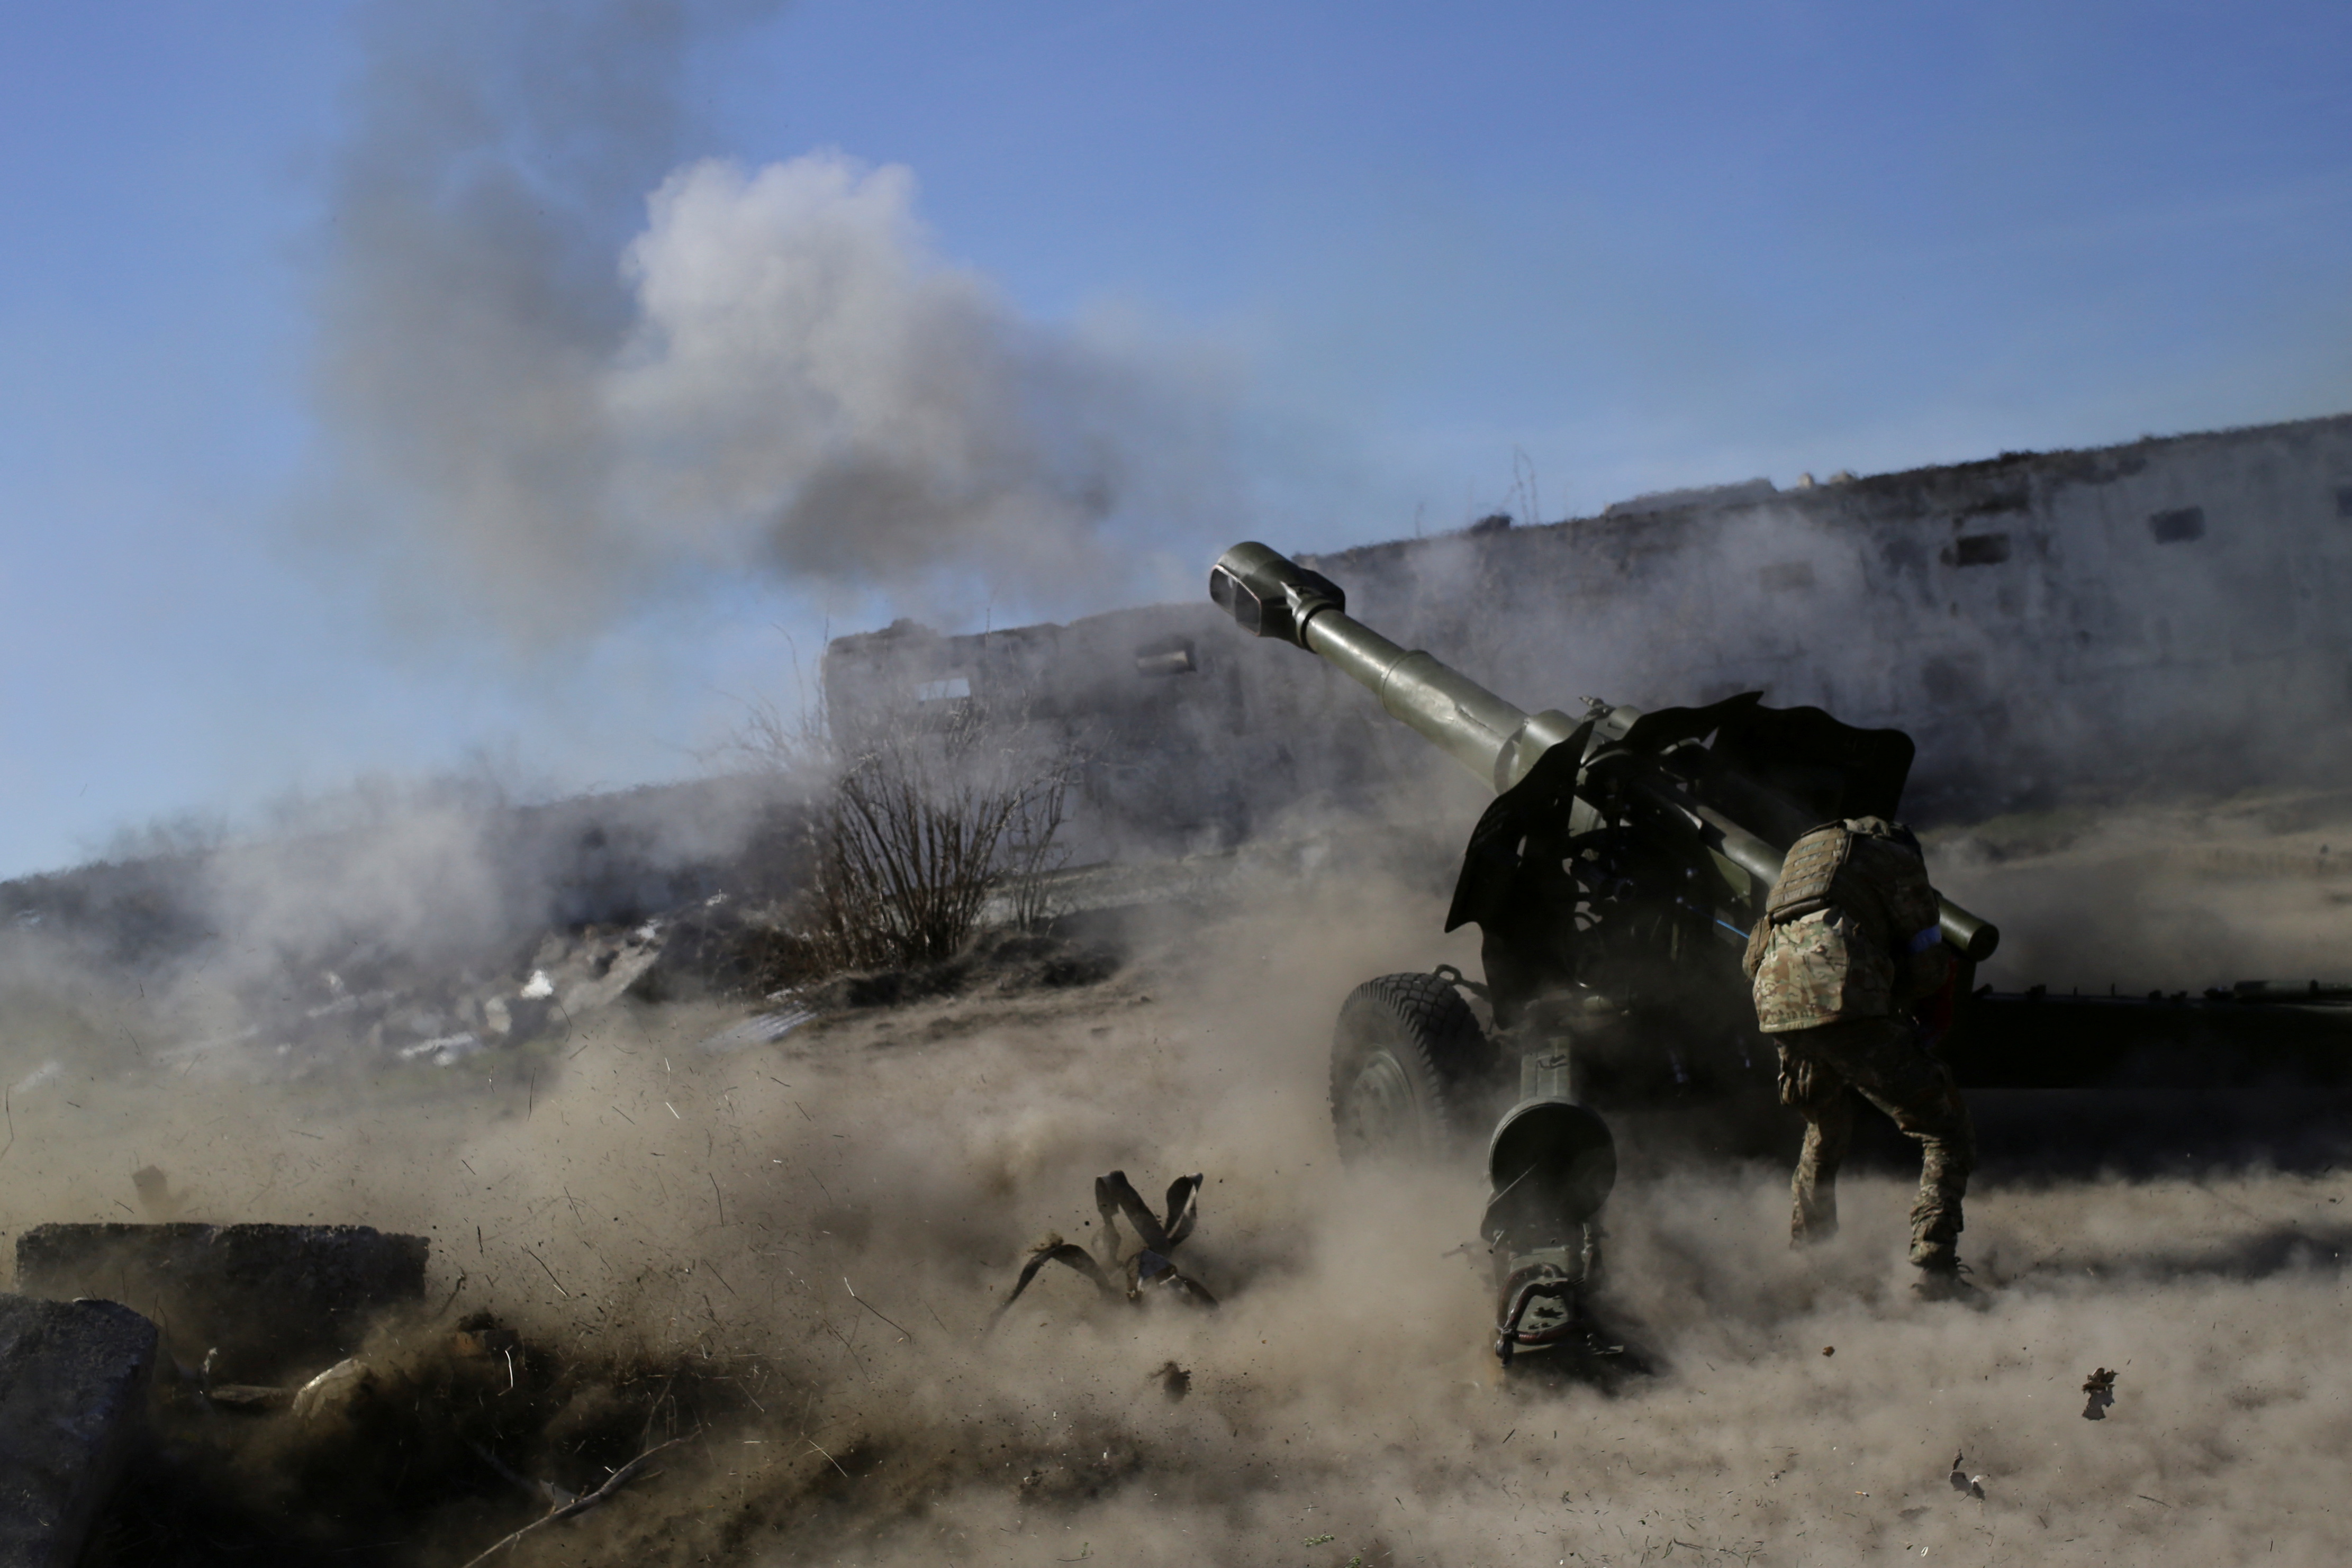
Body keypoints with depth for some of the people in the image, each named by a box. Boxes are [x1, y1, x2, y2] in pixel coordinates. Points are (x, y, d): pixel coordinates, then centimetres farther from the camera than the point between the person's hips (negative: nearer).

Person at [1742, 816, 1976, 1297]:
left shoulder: (1803, 850, 35)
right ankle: (1934, 1267, -12)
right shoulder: (1898, 857, 18)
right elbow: (1929, 968, 12)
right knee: (1946, 1131, 1)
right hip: (1846, 1005, -6)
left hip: (1776, 1007, 7)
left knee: (1825, 1130, 32)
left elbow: (1755, 957, 34)